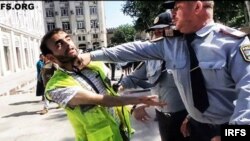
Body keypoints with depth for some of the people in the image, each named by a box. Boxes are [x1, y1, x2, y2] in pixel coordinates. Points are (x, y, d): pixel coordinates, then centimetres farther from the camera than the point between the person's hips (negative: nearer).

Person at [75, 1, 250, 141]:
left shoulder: (232, 41, -17)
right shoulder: (171, 44, -2)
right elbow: (137, 49, -2)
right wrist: (93, 55, -3)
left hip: (230, 126, -4)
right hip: (197, 126, 5)